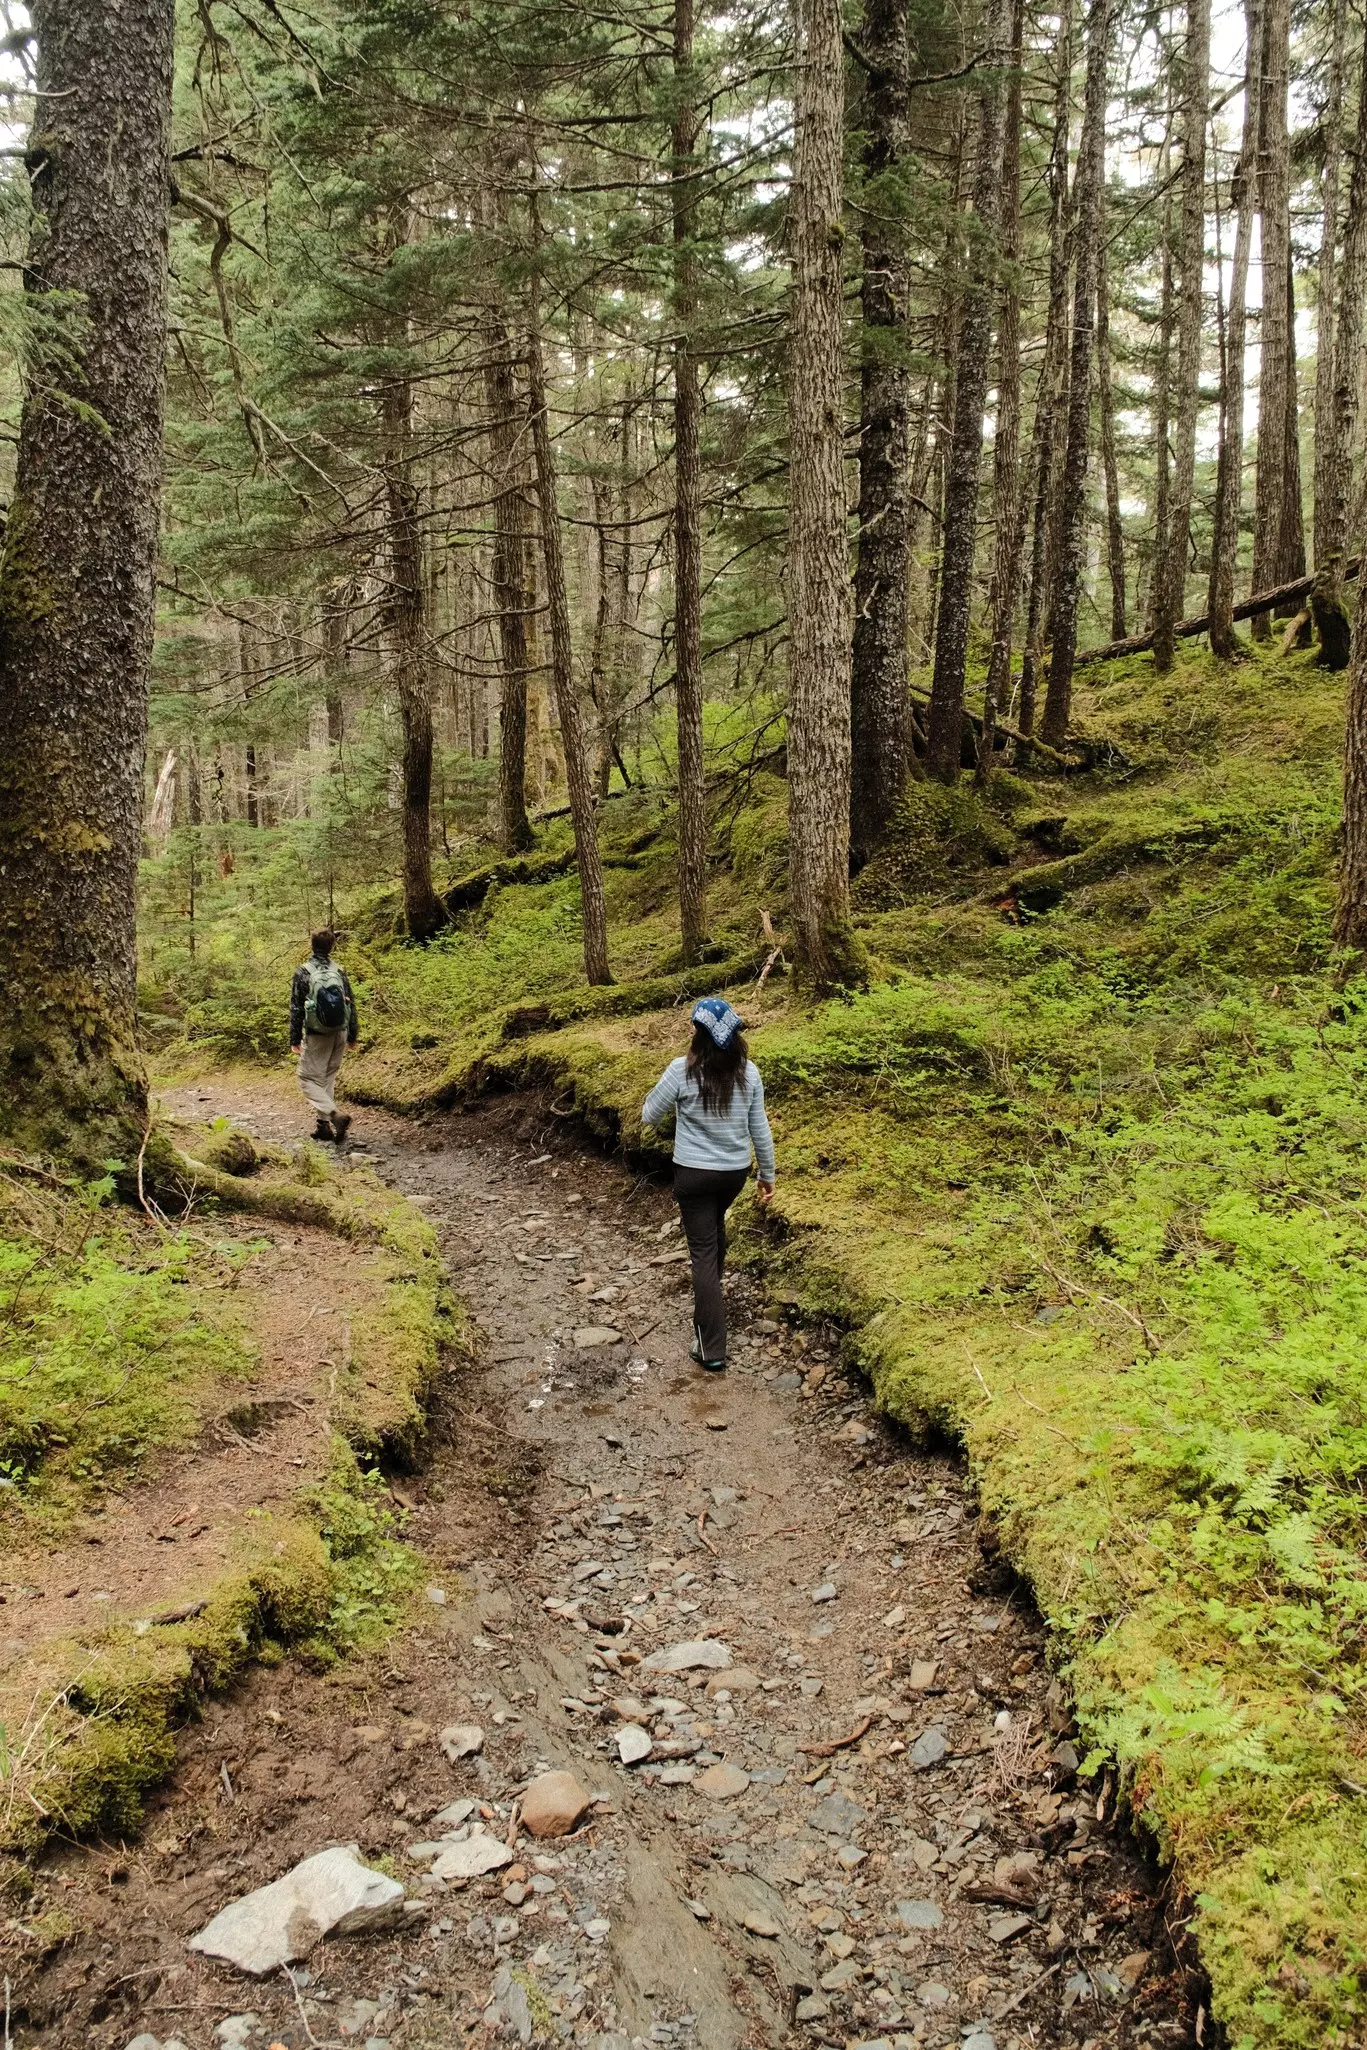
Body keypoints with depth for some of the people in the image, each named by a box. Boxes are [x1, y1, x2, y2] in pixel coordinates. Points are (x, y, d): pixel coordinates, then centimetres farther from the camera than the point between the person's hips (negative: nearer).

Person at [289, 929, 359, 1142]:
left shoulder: (303, 972, -7)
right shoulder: (339, 971, 2)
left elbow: (296, 1008, -7)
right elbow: (351, 1004, 5)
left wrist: (294, 1039, -2)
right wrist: (352, 1035, 14)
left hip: (316, 1036, -4)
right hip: (339, 1034, 4)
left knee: (308, 1079, 3)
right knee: (327, 1078, 17)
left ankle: (335, 1114, -17)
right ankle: (324, 1124, 16)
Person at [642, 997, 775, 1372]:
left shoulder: (682, 1071, -18)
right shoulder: (748, 1073, -8)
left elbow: (649, 1116, -6)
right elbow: (760, 1130, 0)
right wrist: (767, 1174, 11)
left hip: (694, 1173, -4)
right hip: (735, 1172, 4)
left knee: (704, 1252, 2)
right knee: (715, 1226, 32)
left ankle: (712, 1351, 1)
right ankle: (712, 1289, 56)